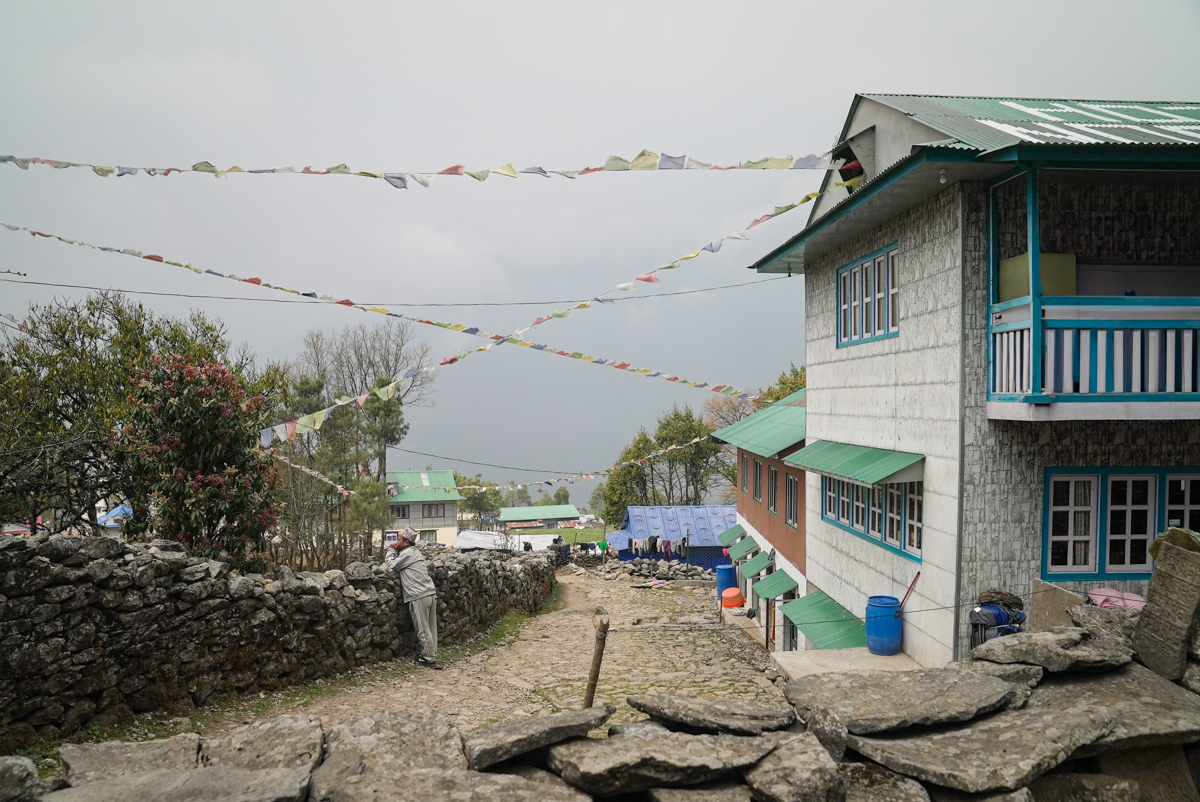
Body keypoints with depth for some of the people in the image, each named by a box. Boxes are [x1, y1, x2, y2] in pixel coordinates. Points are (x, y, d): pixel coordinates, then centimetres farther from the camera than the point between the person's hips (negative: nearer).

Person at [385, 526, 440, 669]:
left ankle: (430, 658, 5)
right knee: (431, 628, 13)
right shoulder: (416, 552, 20)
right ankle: (431, 654, 21)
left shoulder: (408, 554, -9)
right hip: (431, 593, 9)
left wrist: (391, 551, 11)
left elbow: (392, 565, -5)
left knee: (423, 630, 0)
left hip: (419, 597, -9)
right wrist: (394, 551, 15)